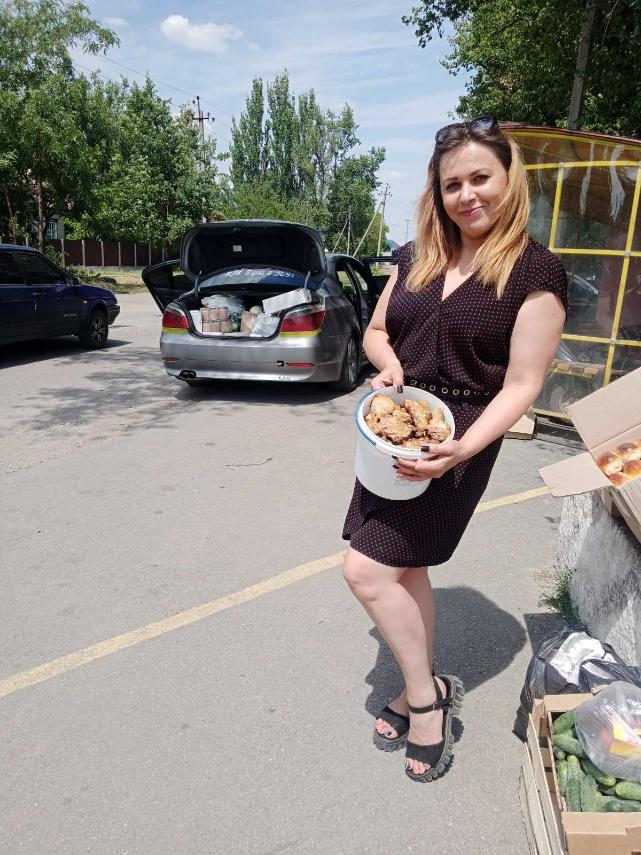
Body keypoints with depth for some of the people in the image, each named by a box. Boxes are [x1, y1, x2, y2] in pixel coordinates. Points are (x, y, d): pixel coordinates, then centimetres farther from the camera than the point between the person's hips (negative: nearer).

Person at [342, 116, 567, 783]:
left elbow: (520, 386, -12)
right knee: (405, 567, 14)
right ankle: (422, 694, 34)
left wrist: (462, 450, -26)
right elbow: (376, 333, 17)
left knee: (367, 571, -10)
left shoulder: (535, 271, -9)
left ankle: (424, 693, 14)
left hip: (459, 439, -6)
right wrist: (390, 366, -6)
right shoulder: (417, 257, 8)